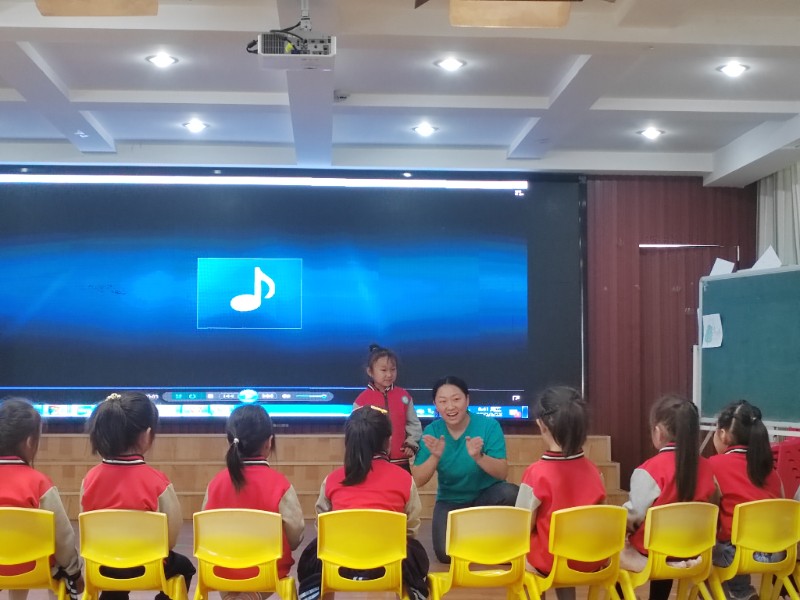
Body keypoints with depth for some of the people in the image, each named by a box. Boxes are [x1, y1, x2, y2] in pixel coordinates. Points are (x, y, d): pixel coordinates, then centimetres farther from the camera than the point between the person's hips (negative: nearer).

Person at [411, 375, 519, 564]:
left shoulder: (489, 425, -15)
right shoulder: (432, 432, -8)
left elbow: (502, 473, -20)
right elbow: (417, 481, -11)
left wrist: (478, 457, -38)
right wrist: (435, 457, -29)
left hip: (487, 495, -1)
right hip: (451, 502, 1)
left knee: (510, 493, -34)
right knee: (446, 554, -22)